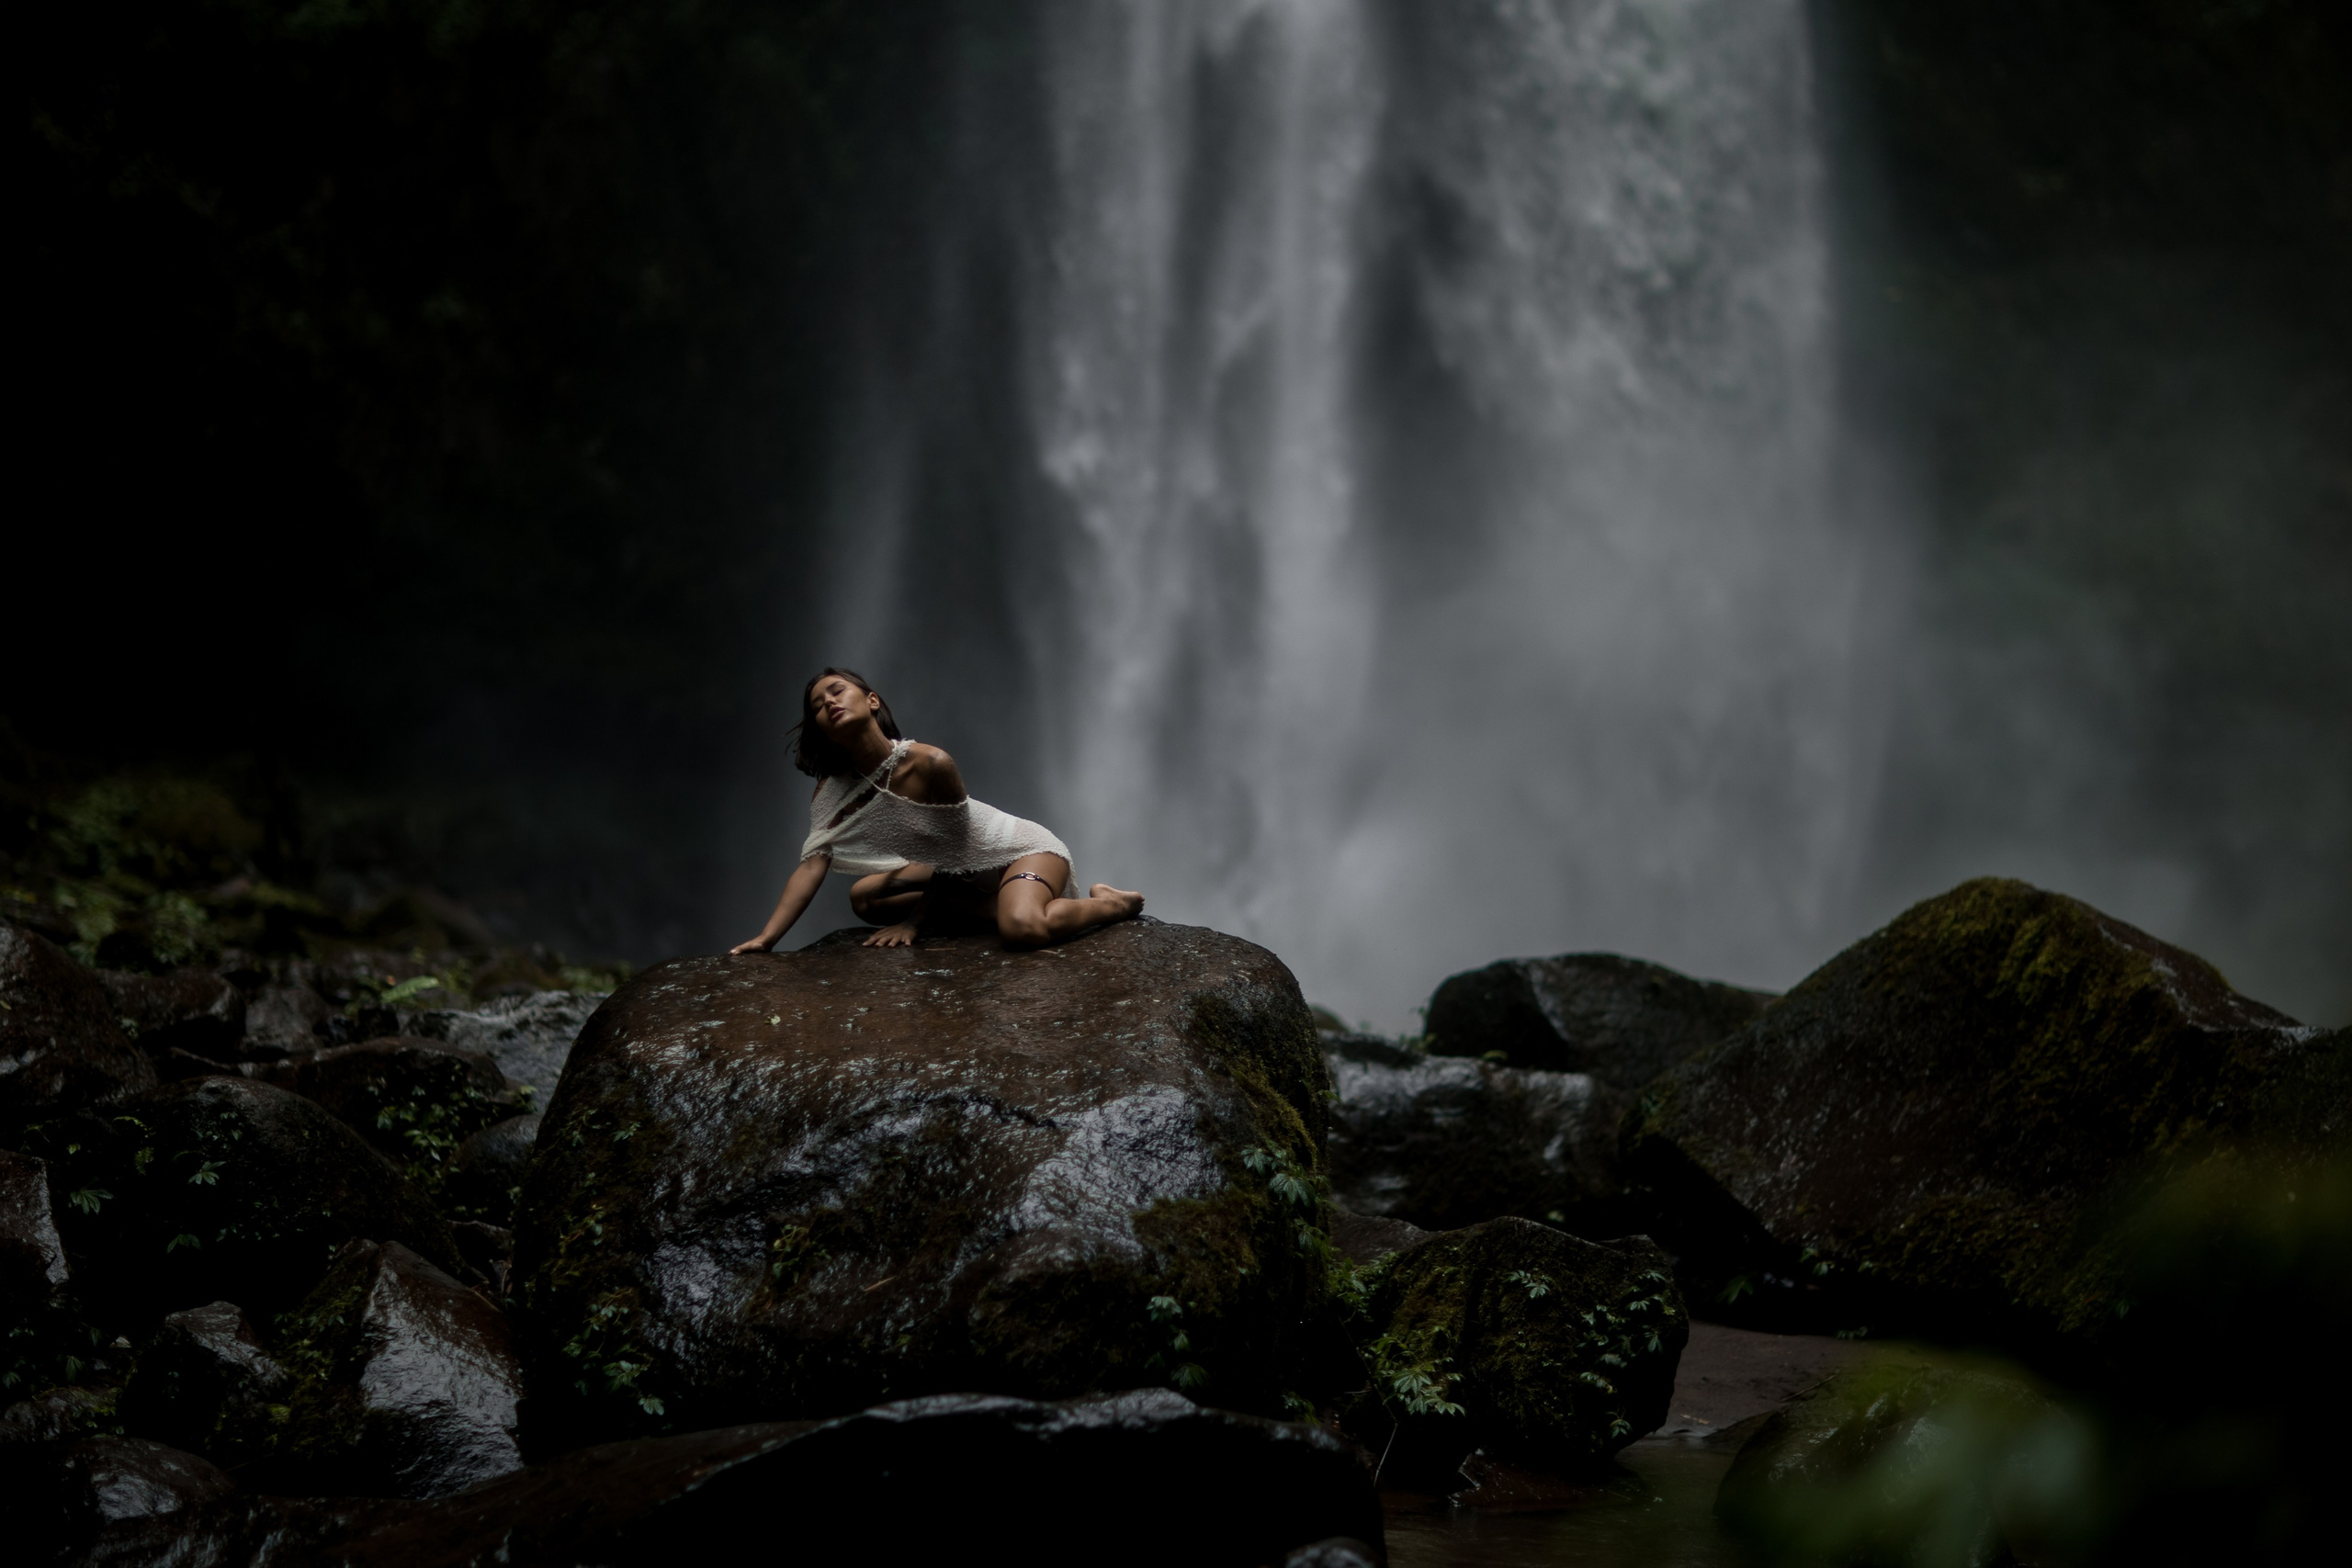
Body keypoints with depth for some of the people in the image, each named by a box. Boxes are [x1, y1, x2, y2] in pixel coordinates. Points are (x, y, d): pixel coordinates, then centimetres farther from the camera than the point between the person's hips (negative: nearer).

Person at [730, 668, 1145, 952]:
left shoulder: (931, 764, -29)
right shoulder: (836, 789, -11)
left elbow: (950, 848, -16)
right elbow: (812, 864, -19)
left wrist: (915, 920, -12)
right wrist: (765, 939, -29)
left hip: (1024, 848, -8)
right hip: (968, 876, 8)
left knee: (1023, 929, -37)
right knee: (865, 896, 0)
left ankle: (1110, 904, -4)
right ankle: (1008, 906, -1)